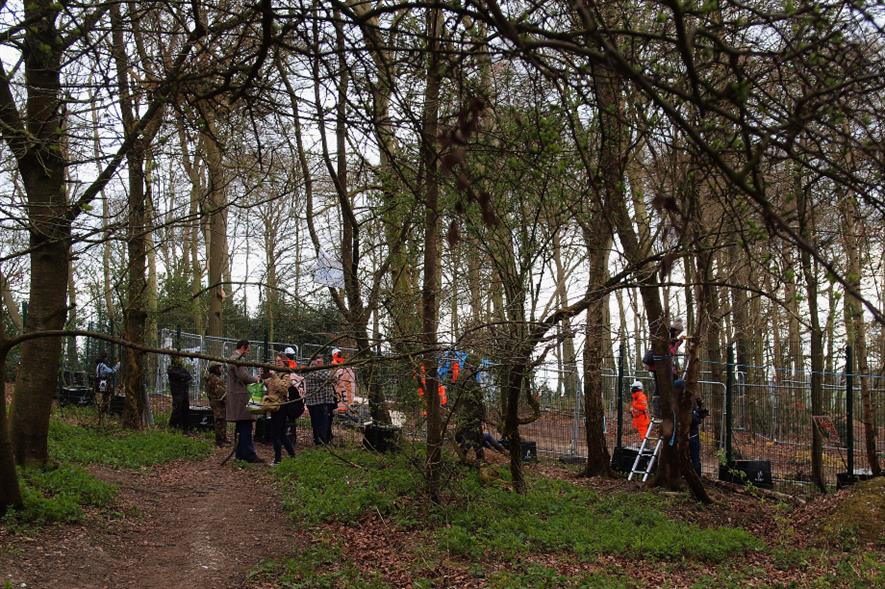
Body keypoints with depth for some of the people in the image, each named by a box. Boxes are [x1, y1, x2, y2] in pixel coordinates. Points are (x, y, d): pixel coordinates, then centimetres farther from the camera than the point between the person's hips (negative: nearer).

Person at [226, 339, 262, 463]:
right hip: (240, 398, -11)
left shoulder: (233, 358, 20)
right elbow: (243, 376, -22)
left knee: (241, 428, 15)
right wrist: (255, 379, -5)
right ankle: (249, 455, -10)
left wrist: (252, 378, 13)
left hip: (237, 398, 11)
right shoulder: (237, 359, -14)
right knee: (246, 428, -10)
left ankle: (240, 453, 19)